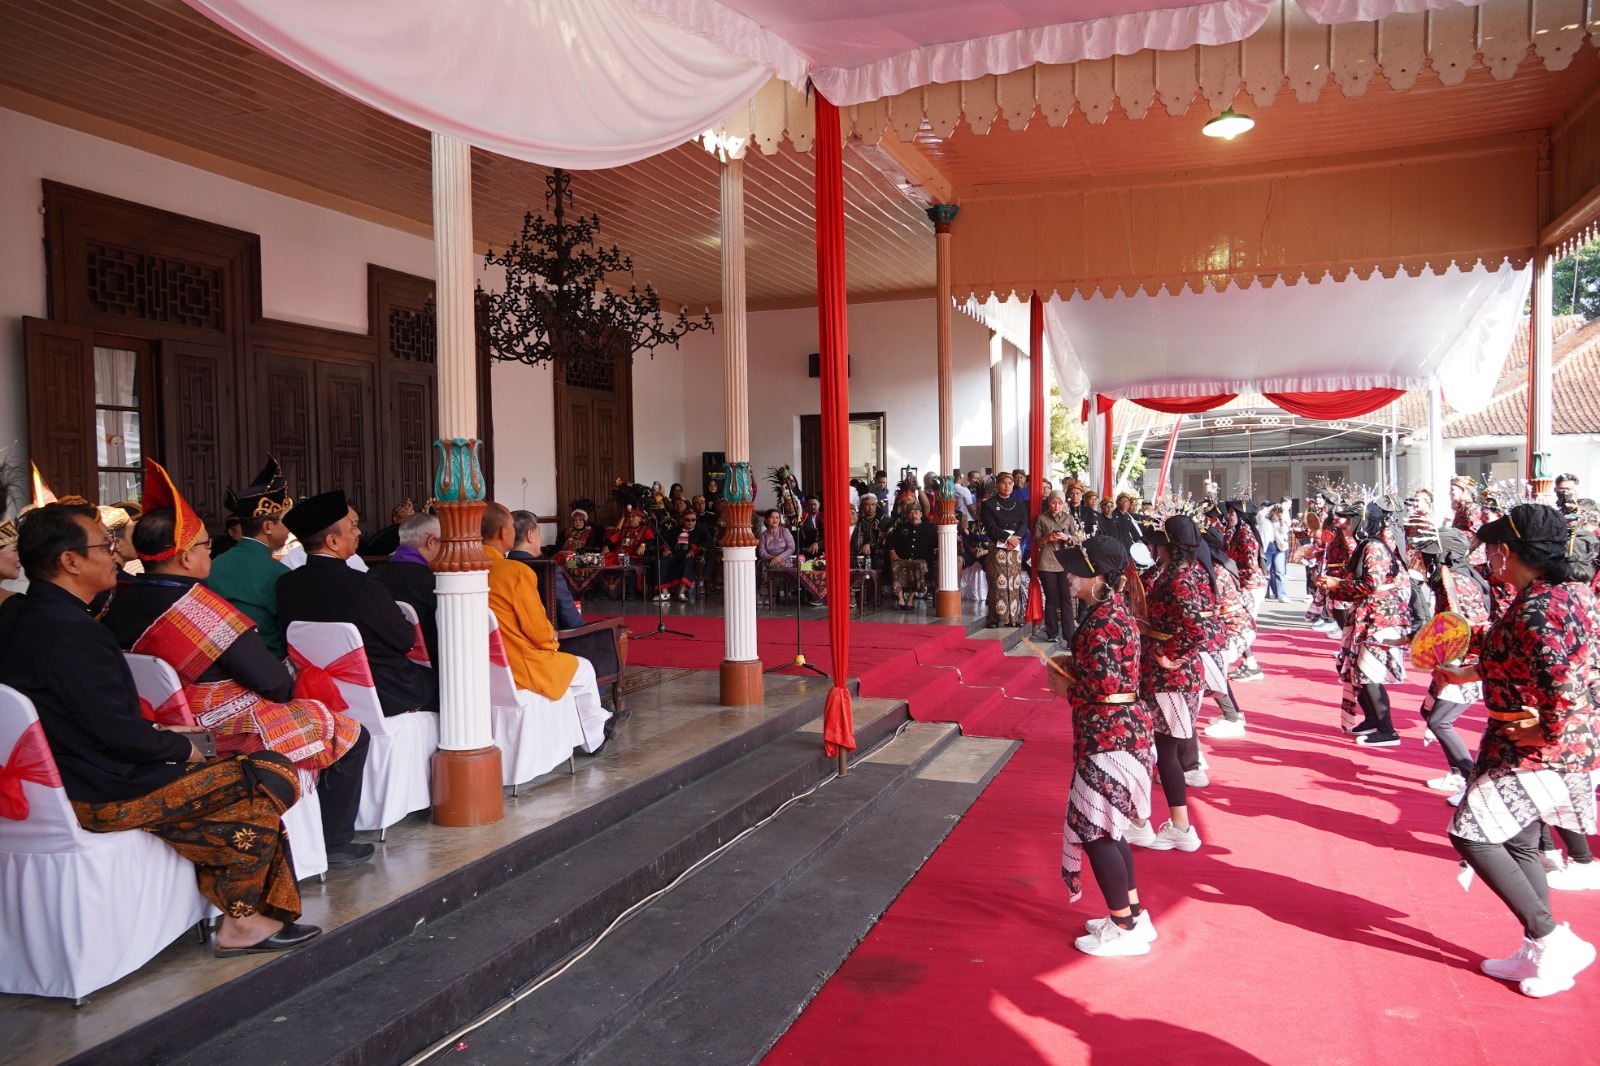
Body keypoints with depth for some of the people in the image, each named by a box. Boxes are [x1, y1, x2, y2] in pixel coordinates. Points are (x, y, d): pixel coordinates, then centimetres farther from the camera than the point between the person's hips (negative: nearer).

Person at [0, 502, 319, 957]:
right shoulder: (72, 632, -24)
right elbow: (120, 733, -23)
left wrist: (162, 738, 11)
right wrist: (181, 746, -6)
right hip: (105, 793, -10)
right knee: (274, 777, -5)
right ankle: (241, 922, 11)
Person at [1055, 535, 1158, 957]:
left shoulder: (1102, 622, -21)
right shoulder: (1112, 608, 10)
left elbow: (1102, 688, -24)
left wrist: (1068, 686, -7)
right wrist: (1073, 666, 7)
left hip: (1108, 736, -10)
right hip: (1123, 730, 10)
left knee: (1093, 829, 0)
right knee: (1106, 827, 19)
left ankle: (1125, 929, 11)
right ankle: (1135, 914, 29)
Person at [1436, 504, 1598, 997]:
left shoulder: (1537, 610, -24)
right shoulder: (1549, 596, 8)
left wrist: (1547, 734, -20)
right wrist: (1464, 673, 29)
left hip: (1540, 752, -10)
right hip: (1521, 748, 10)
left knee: (1471, 831, -7)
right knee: (1518, 843, 16)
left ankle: (1554, 941, 2)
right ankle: (1538, 954, 26)